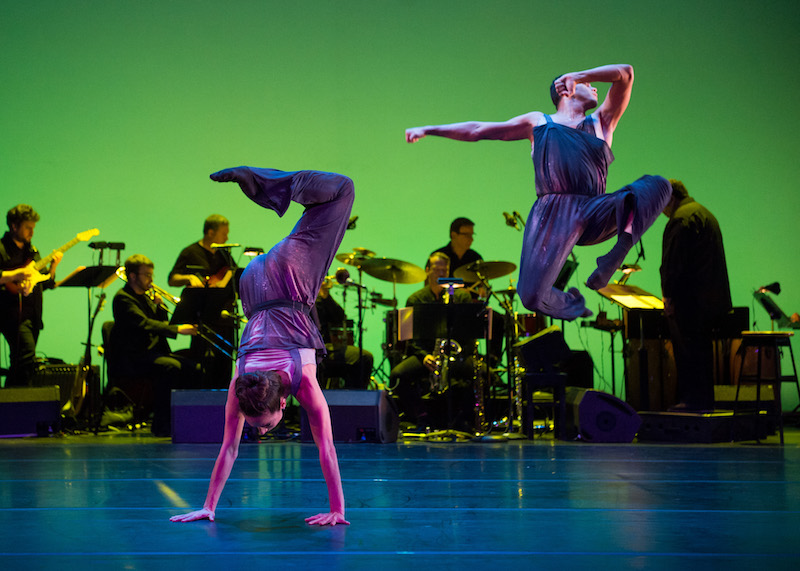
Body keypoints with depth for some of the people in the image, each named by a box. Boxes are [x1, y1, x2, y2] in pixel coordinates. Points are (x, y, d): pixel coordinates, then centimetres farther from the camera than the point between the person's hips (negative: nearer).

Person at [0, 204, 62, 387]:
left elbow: (45, 284, 22)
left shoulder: (31, 250, 21)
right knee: (27, 357, -22)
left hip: (32, 315, 8)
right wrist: (15, 275, -23)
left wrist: (52, 267, 5)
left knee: (19, 365, 11)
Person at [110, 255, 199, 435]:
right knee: (171, 366, -32)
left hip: (151, 351, 9)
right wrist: (177, 329, -32)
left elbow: (161, 324, 18)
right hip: (131, 357, -9)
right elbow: (145, 324, -25)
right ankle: (161, 425, -26)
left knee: (191, 368, -10)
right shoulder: (123, 298, -10)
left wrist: (159, 305, 0)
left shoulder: (146, 296, 17)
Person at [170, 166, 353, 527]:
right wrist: (208, 507, -14)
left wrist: (338, 510, -25)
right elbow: (229, 449, -14)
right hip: (254, 285, 1)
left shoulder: (305, 384, -29)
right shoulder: (238, 388, -23)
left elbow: (326, 449, -26)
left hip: (291, 282, -1)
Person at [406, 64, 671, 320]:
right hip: (553, 214, -2)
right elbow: (478, 130, 26)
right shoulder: (538, 123, 24)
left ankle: (622, 247, -33)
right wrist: (429, 129, 24)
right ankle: (571, 303, 14)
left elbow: (625, 73, 16)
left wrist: (579, 75, 8)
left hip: (596, 215, 2)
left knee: (658, 186, -19)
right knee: (532, 296, -18)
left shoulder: (601, 122, 26)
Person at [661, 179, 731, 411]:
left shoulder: (682, 218, -11)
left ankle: (692, 400, -6)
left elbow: (675, 262, -18)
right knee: (701, 351, 13)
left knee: (687, 351, -7)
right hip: (710, 299, 10)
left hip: (690, 299, -10)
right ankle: (705, 401, 17)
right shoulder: (705, 214, 22)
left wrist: (669, 296, -16)